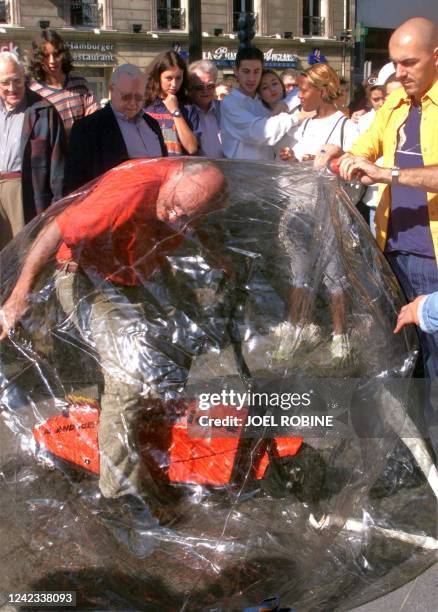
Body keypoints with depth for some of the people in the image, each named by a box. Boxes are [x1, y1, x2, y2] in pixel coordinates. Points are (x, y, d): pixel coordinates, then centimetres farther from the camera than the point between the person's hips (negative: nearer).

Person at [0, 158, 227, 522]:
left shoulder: (196, 194, -10)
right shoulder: (135, 188, -34)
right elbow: (56, 231, -31)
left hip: (129, 283, 8)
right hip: (86, 279, -8)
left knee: (174, 362, 7)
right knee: (131, 369, -19)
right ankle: (122, 485, -9)